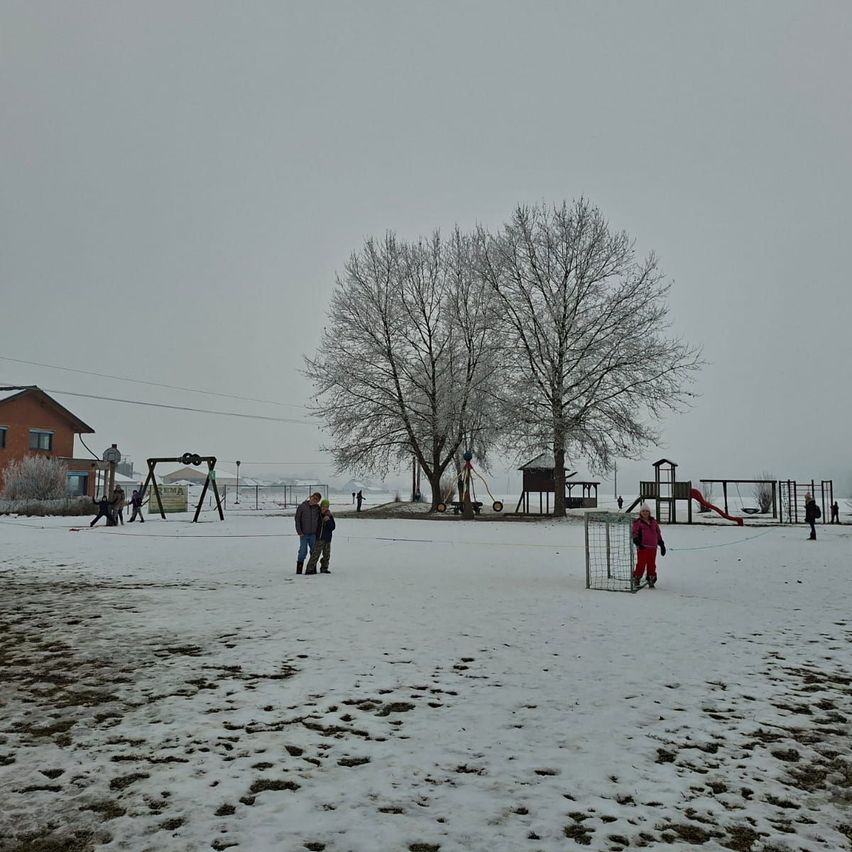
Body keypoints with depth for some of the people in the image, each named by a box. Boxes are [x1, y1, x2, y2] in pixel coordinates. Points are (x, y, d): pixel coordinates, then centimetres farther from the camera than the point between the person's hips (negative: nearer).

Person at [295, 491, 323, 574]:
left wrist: (318, 532, 3)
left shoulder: (317, 508, 3)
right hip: (304, 534, -3)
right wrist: (299, 532, -9)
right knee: (303, 551, -4)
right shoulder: (301, 506, -4)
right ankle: (299, 569, 6)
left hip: (313, 534, 3)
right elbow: (297, 519, -3)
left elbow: (319, 520, 12)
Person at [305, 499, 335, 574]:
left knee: (326, 555, 11)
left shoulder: (330, 516, 3)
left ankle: (324, 569, 25)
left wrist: (328, 521, -15)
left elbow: (332, 528, -2)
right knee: (316, 554, -14)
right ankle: (309, 569, -13)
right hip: (319, 538, -4)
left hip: (327, 538, 4)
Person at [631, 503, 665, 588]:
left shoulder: (653, 522, 16)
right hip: (642, 547, -4)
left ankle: (651, 581, 18)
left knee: (651, 565, 7)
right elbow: (634, 533, -5)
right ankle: (636, 581, 5)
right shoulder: (638, 522, 1)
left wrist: (662, 545, 19)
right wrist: (637, 541, -21)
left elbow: (658, 534, 21)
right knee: (641, 564, -6)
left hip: (652, 548, 4)